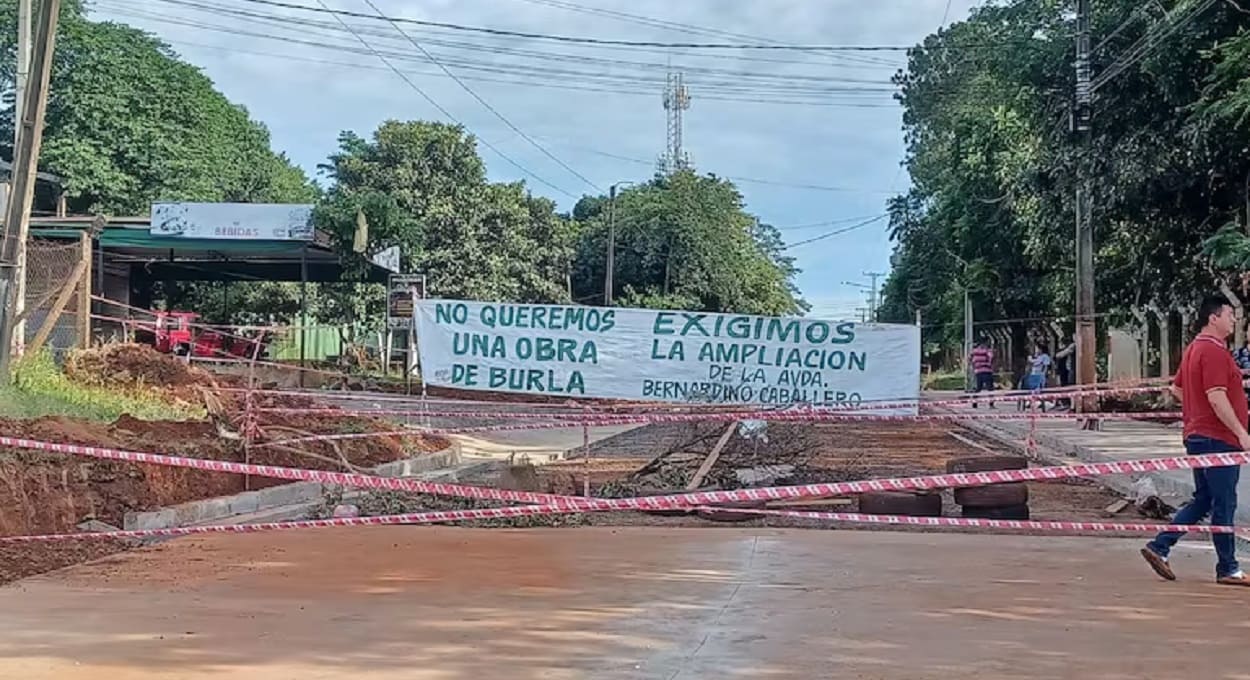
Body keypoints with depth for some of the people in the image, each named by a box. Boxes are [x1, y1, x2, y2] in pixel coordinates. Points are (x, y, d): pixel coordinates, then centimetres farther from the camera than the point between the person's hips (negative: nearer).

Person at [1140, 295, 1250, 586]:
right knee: (1224, 505, -1)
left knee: (1203, 501, 15)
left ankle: (1159, 547, 11)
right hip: (1218, 438, -10)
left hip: (1199, 435, 10)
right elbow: (1217, 397, -23)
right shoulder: (1214, 351, -16)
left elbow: (1176, 388, 24)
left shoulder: (1195, 348, 16)